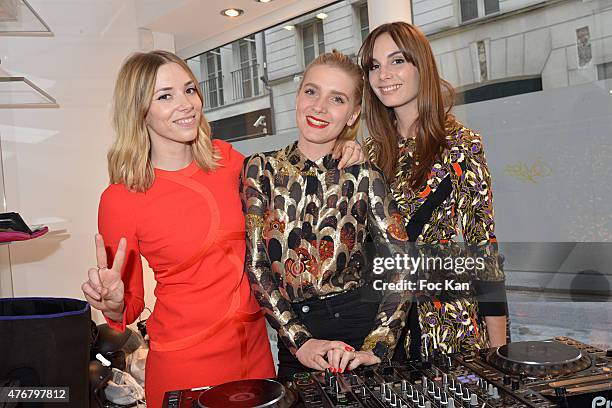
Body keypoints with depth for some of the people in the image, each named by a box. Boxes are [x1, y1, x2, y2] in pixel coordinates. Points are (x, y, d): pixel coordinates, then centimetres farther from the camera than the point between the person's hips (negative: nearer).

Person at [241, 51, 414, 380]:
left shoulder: (363, 176, -3)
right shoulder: (261, 169, -1)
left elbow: (402, 267, -7)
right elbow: (255, 265, -5)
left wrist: (375, 348, -17)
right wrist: (299, 341, -13)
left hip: (361, 322, 0)